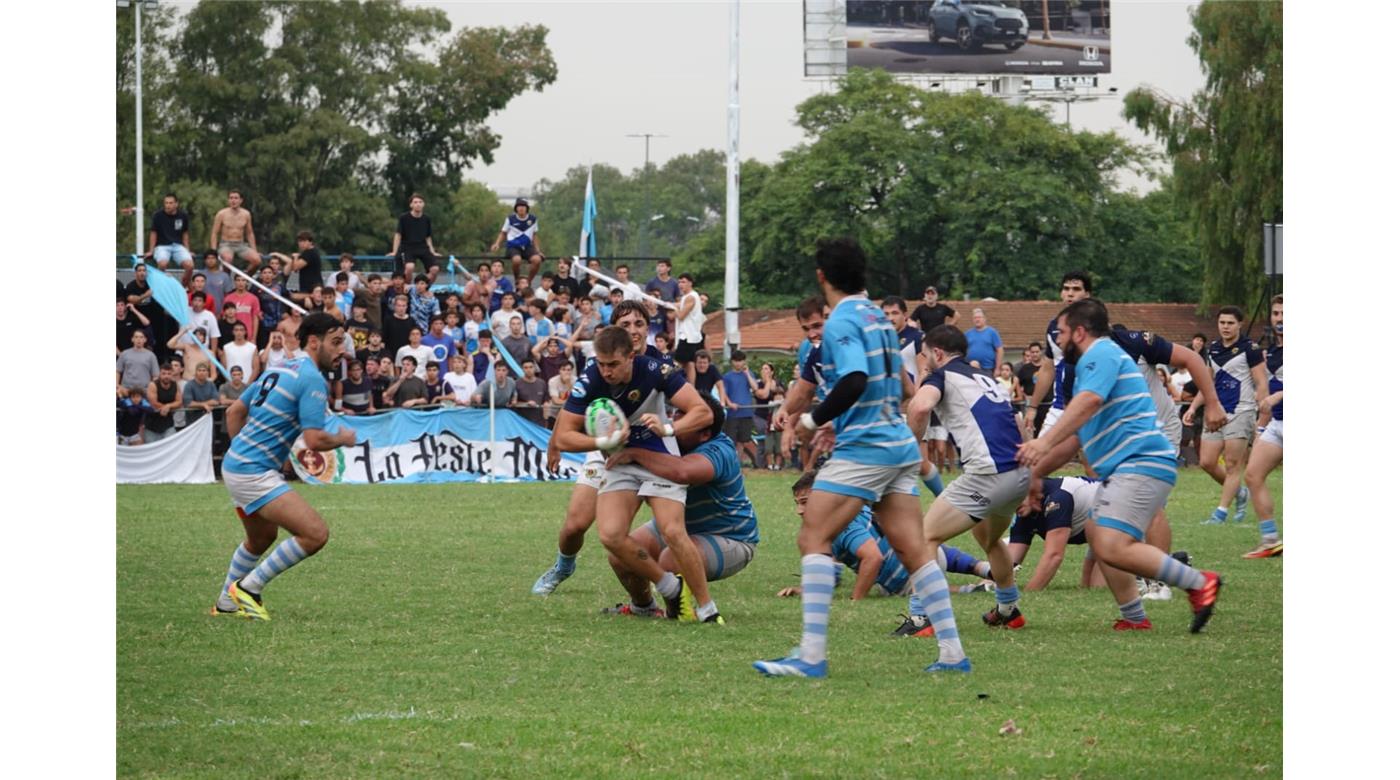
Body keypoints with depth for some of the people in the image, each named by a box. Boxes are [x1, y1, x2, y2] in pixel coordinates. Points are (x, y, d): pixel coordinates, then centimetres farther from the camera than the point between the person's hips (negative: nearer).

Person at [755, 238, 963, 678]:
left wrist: (814, 419, -14)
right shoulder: (879, 317, 17)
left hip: (863, 450, -9)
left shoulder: (842, 321, -10)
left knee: (813, 539, -7)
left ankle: (812, 655, -14)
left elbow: (855, 380, -25)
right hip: (900, 447, 9)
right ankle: (952, 652, 2)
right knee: (911, 547, 6)